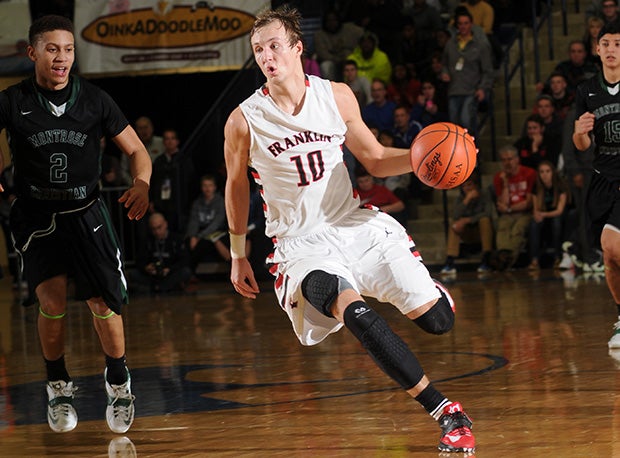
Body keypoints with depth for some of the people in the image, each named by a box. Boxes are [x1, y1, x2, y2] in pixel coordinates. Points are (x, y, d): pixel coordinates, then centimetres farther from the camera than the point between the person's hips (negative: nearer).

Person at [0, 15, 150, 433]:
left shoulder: (95, 100, -4)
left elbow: (137, 151, 3)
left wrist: (142, 184, -18)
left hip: (86, 214, 1)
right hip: (35, 216, -1)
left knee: (104, 305, -4)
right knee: (53, 301, -15)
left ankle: (118, 383, 21)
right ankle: (58, 386, 9)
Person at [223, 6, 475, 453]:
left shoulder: (337, 96, -2)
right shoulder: (244, 120, -8)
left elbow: (375, 160, 9)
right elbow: (237, 187, 8)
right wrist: (238, 256, 14)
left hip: (357, 225, 3)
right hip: (302, 244, -3)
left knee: (438, 320, -4)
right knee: (354, 312, -33)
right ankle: (445, 411, -27)